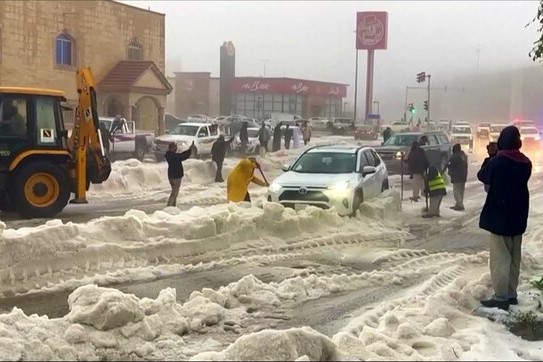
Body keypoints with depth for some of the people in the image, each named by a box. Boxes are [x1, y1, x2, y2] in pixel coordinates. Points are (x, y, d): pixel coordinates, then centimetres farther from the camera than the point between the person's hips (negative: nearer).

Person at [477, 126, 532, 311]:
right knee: (514, 257, 14)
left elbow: (482, 176, -1)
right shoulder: (525, 163, 3)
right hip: (518, 216, 6)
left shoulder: (497, 162, -16)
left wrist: (490, 158, 13)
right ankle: (511, 294, 20)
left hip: (499, 216, -6)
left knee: (500, 258, -2)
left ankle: (501, 297, -1)